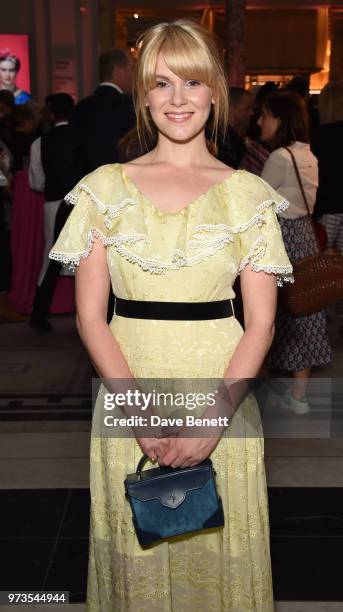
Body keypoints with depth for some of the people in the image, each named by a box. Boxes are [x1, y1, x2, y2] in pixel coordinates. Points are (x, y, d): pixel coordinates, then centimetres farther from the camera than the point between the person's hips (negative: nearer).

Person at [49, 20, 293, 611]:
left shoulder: (247, 193, 1)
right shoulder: (104, 187, 2)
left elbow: (261, 323, -2)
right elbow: (90, 315, -1)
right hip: (127, 389, 1)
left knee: (218, 554, 11)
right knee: (136, 554, 13)